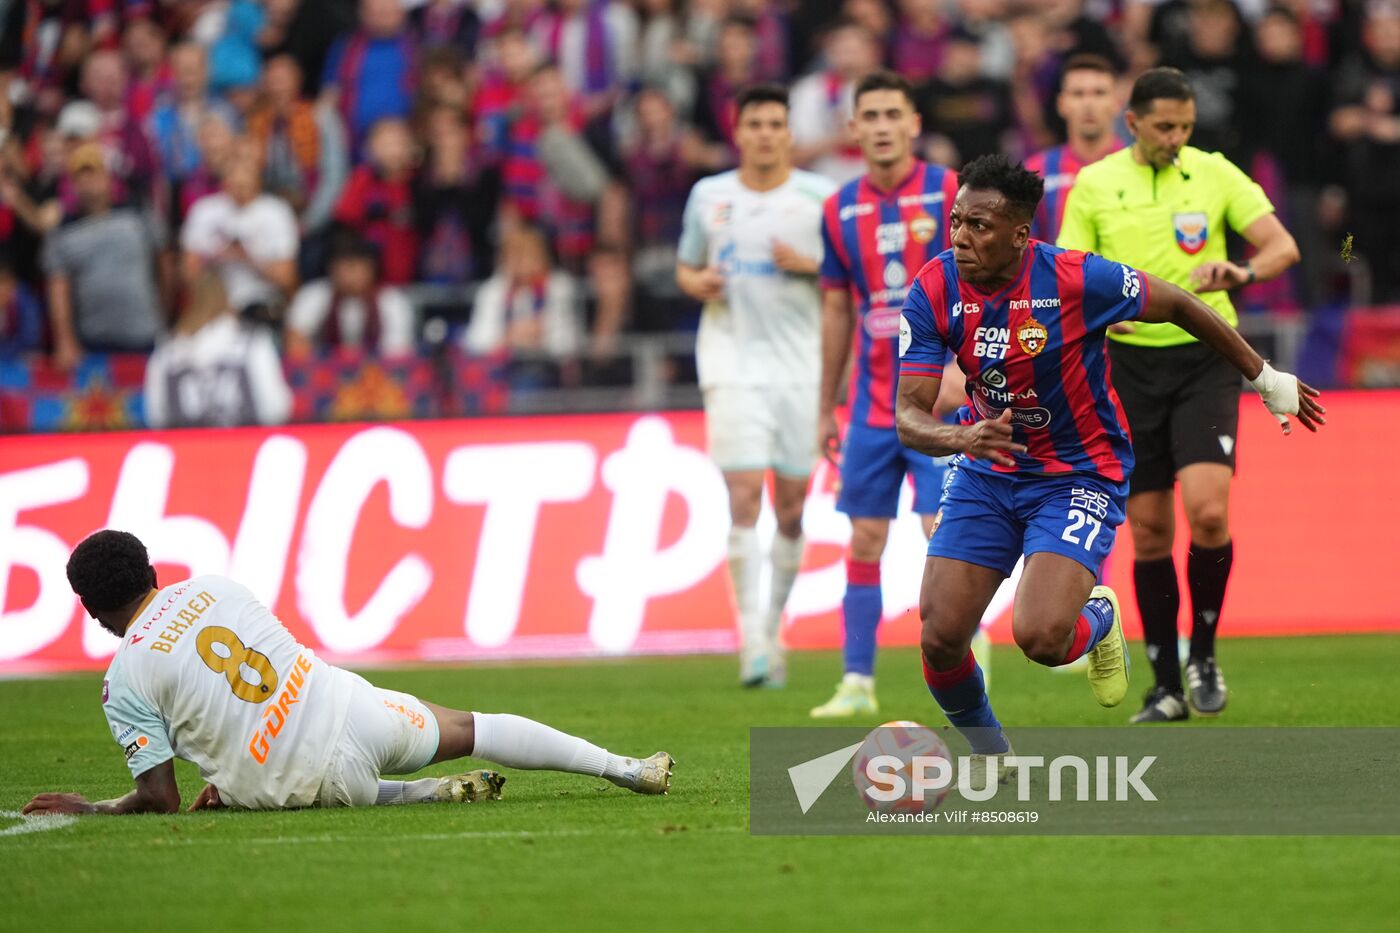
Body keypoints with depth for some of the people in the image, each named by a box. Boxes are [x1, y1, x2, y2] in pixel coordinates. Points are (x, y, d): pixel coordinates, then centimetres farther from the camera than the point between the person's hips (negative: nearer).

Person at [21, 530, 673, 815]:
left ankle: (432, 794, 8)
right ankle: (624, 768, 26)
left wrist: (89, 810, 12)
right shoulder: (211, 588, 8)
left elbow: (161, 799, -5)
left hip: (311, 782, -4)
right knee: (469, 729, 22)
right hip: (346, 707, 4)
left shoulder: (124, 682, -6)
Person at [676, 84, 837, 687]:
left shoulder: (819, 196, 2)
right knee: (743, 495, -12)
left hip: (800, 362, 0)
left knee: (792, 503, 3)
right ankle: (753, 641, -14)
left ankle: (774, 628, 19)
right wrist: (698, 283, -3)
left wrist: (810, 265, -14)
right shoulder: (709, 196, 9)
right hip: (732, 360, 0)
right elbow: (686, 268, 19)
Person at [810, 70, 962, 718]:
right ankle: (857, 683, 9)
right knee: (865, 538, 4)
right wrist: (826, 408, 15)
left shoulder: (951, 193, -6)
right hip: (873, 401, 4)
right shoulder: (841, 210, 7)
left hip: (942, 396, -4)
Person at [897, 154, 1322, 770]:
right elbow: (908, 416, -17)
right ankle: (988, 754, 25)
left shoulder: (1077, 279, -23)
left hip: (1079, 476, -4)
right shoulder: (933, 292, -14)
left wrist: (1265, 378, 6)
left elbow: (1178, 307, -6)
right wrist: (963, 437, -40)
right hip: (986, 473, 4)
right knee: (940, 640, -7)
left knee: (1040, 637, -24)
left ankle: (1097, 618, 16)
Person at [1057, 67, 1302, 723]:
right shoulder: (1093, 186, 3)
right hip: (1134, 365, 1)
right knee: (1148, 532, 2)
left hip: (1206, 359, -1)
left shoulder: (1214, 173, 1)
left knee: (1208, 510, -18)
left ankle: (1204, 653, 3)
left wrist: (1242, 272, -24)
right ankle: (1167, 686, 12)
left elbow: (1282, 246, -3)